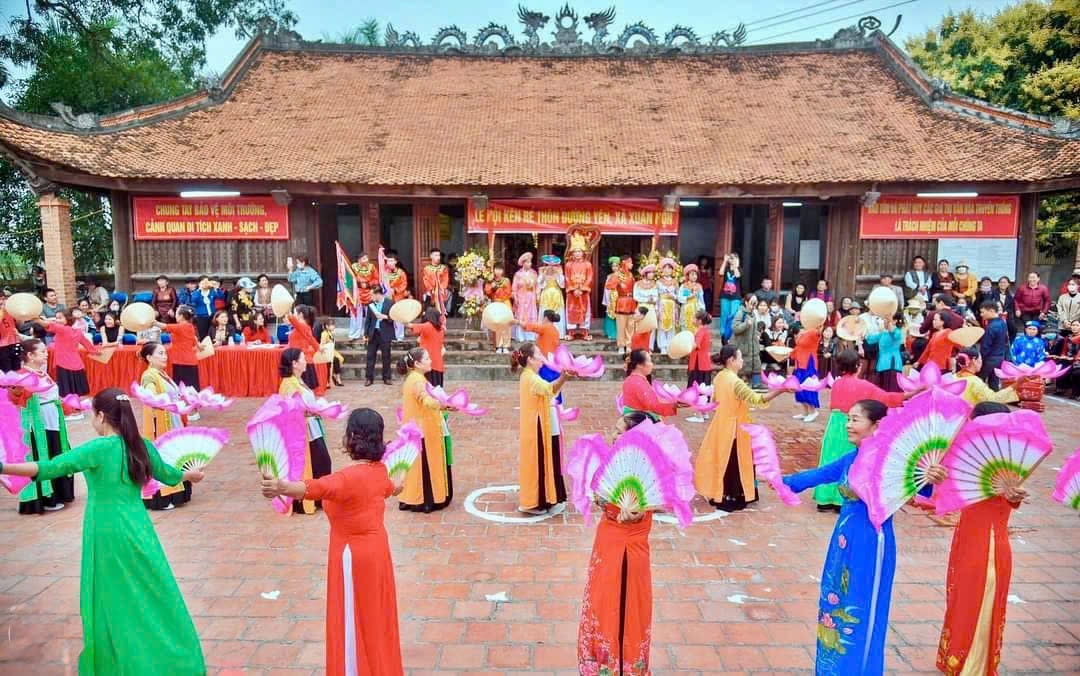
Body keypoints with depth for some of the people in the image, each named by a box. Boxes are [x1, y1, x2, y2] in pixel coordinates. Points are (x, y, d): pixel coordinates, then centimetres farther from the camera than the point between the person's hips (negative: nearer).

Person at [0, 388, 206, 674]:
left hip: (107, 534, -5)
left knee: (113, 599, 10)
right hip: (137, 529, 5)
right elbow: (166, 474, 19)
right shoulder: (142, 445, 3)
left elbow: (51, 468, -24)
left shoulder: (99, 448, -14)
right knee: (151, 593, 15)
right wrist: (190, 474, 38)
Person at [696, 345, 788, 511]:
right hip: (734, 427, -8)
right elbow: (756, 399, -32)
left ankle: (717, 495, 25)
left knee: (722, 460, 16)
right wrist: (779, 390, -37)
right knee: (733, 463, 3)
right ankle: (729, 499, 12)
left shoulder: (719, 377, 3)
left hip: (722, 424, 8)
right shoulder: (735, 381, -24)